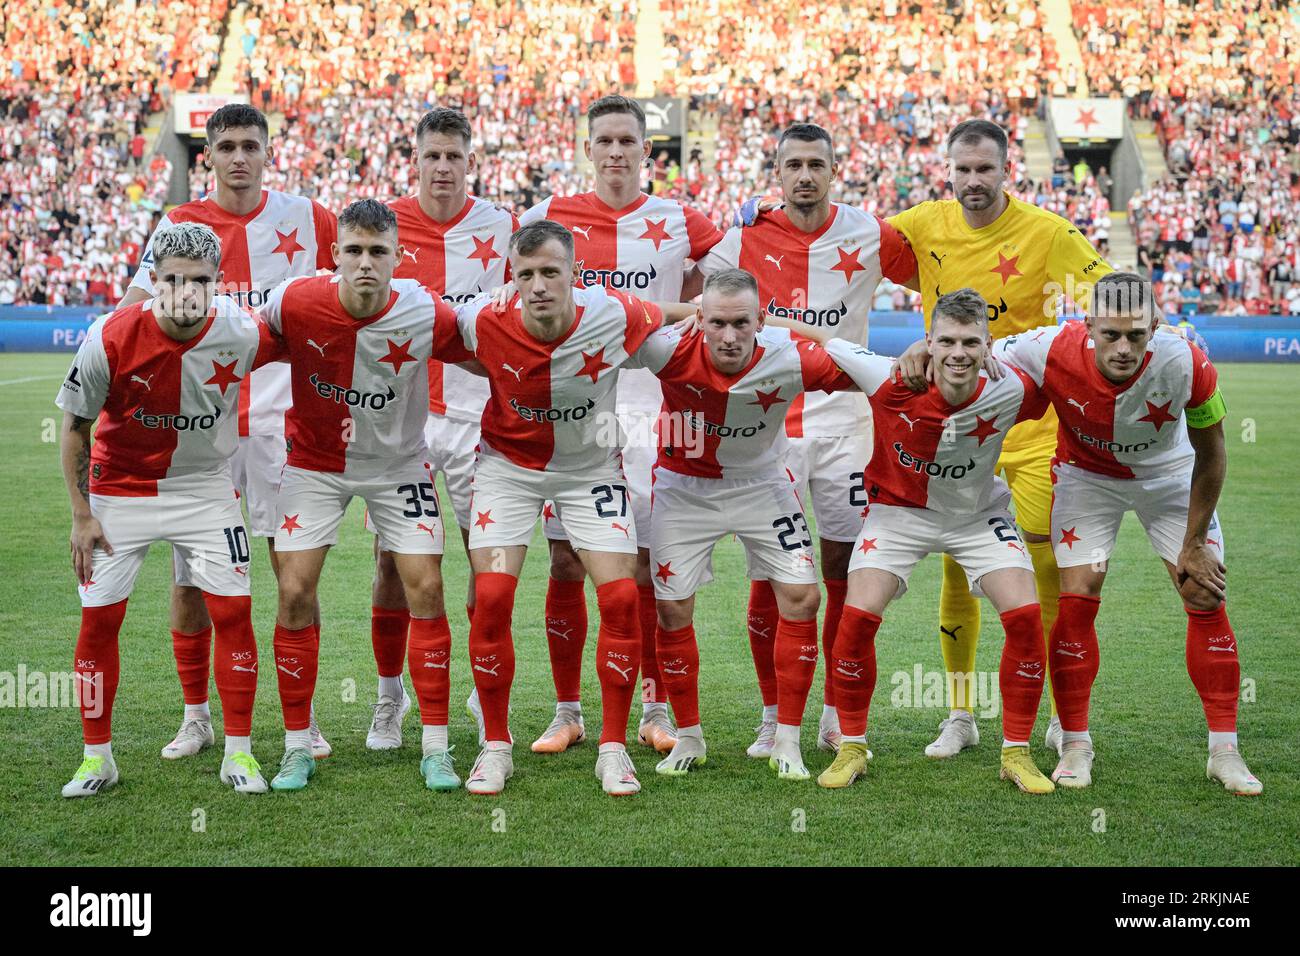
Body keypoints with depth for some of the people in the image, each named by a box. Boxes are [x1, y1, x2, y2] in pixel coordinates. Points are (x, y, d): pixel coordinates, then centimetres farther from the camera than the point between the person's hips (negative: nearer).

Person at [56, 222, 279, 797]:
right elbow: (75, 427, -8)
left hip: (205, 486, 1)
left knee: (233, 610, -5)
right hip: (119, 489, -1)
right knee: (99, 618, -2)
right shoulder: (110, 339, -22)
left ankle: (239, 753, 9)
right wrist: (81, 515, -7)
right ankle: (97, 757, 14)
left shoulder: (241, 334, -20)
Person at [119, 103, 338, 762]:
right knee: (192, 572, 4)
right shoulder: (178, 225, 3)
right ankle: (196, 715, 18)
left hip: (280, 417, 0)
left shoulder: (305, 218, 4)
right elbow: (132, 309, -3)